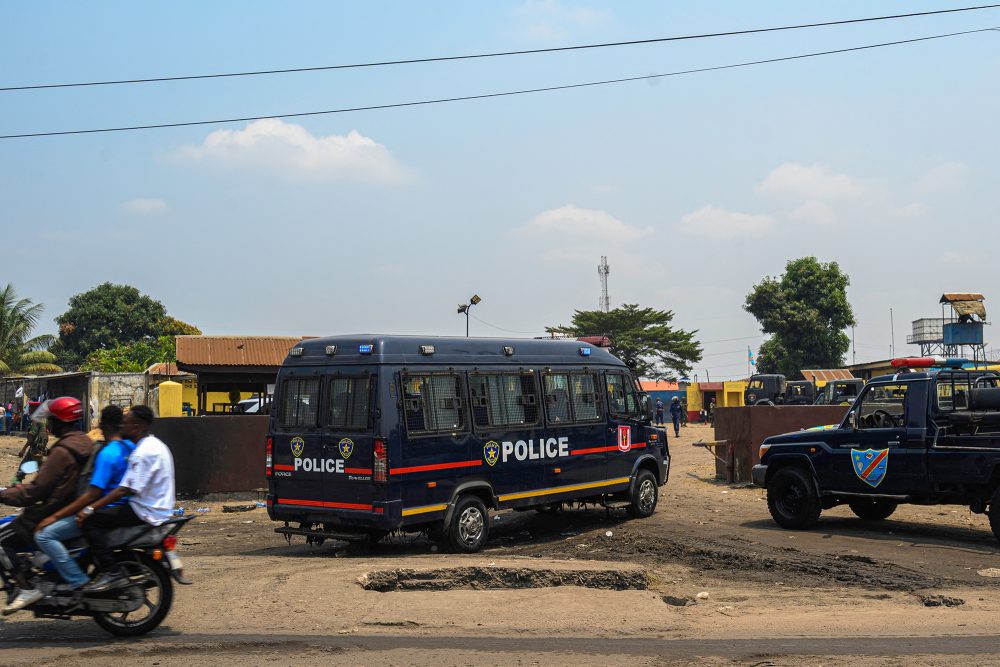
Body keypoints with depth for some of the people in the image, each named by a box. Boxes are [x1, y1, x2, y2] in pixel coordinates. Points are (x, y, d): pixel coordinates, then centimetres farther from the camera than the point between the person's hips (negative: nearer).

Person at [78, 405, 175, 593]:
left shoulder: (143, 452, -19)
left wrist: (90, 509, -21)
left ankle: (112, 573, -14)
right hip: (158, 508, 11)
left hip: (146, 512, -11)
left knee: (90, 521, -15)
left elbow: (126, 489, -23)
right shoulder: (153, 444, 13)